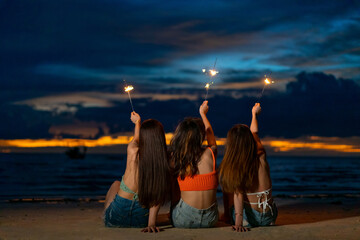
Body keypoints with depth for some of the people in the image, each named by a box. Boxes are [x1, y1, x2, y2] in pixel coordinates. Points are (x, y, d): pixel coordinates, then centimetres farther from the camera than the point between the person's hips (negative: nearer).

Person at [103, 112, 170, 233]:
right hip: (141, 220, 1)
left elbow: (136, 137, 11)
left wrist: (137, 122, 31)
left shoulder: (133, 152, -14)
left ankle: (106, 214, 53)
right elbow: (157, 196, -17)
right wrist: (151, 223, -13)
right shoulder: (164, 164, -15)